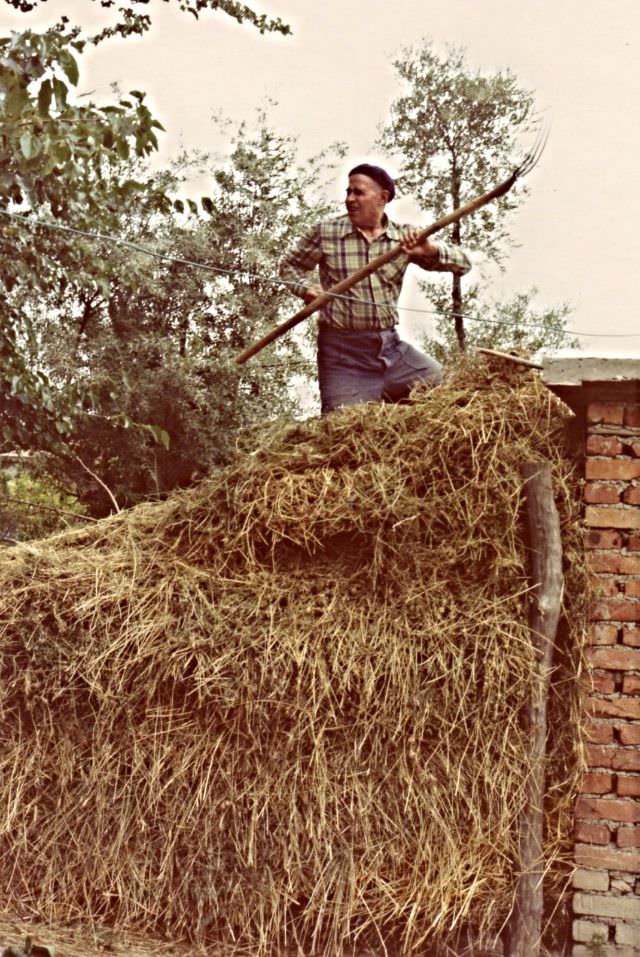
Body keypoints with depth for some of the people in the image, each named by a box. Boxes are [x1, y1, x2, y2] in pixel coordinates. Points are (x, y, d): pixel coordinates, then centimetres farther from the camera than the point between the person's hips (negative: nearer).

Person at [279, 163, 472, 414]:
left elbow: (463, 264, 2)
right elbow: (290, 265, 13)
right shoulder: (325, 232, -1)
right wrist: (306, 289, -8)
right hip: (343, 352, -3)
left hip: (391, 346, 3)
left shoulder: (405, 237, 4)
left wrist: (431, 249, -18)